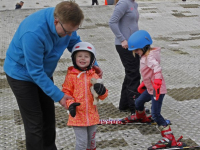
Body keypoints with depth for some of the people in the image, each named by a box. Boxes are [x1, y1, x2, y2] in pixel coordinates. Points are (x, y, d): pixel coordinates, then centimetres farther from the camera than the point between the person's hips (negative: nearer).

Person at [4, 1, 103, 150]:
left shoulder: (66, 20, -19)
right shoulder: (33, 33, -39)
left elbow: (75, 42, 1)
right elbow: (35, 72, -30)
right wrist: (58, 95, -27)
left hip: (44, 72, 7)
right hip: (22, 74, -7)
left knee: (49, 117, 14)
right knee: (35, 122, -4)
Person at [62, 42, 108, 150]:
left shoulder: (94, 75, 2)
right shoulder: (71, 76, -7)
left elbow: (103, 96, 4)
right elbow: (66, 92, -4)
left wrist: (102, 91, -19)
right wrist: (70, 104, -20)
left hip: (92, 115, 4)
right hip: (78, 115, -4)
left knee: (91, 140, 22)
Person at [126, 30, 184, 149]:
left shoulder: (150, 58, -24)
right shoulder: (146, 56, 8)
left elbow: (157, 68, -44)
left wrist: (157, 81, -57)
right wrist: (143, 84, 29)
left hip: (158, 90, -10)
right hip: (150, 88, 10)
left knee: (155, 114, -16)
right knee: (139, 102, 27)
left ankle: (169, 139, -14)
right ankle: (141, 117, 60)